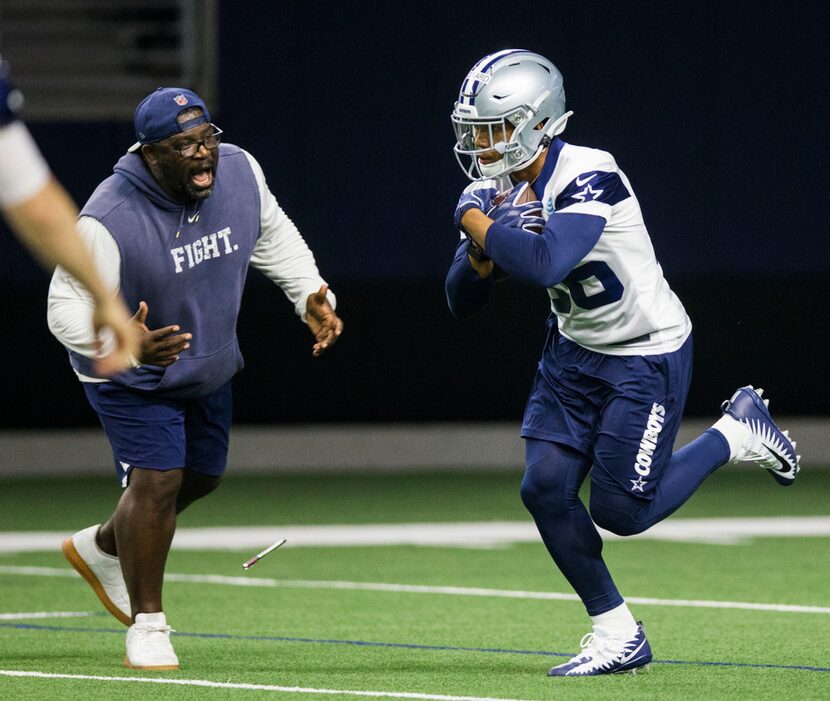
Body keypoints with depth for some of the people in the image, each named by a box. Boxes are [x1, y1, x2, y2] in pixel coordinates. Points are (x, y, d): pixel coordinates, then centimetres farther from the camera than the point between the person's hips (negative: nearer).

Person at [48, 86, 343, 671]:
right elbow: (68, 307, -28)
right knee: (156, 480, -16)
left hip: (210, 368, 7)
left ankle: (102, 548, 44)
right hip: (131, 377, -7)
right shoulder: (111, 221, -33)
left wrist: (313, 296, -8)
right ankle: (148, 623, 0)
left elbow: (273, 237, 5)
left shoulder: (240, 173, -16)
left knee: (200, 476, 18)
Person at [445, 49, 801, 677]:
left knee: (621, 511, -7)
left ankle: (736, 431, 17)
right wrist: (485, 255, -20)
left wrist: (477, 224, -29)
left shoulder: (589, 178, -28)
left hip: (648, 355, -7)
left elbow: (546, 264, -44)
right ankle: (618, 637, 9)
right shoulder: (499, 188, -4)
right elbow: (462, 301, 2)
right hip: (575, 350, 7)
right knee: (546, 488, -5)